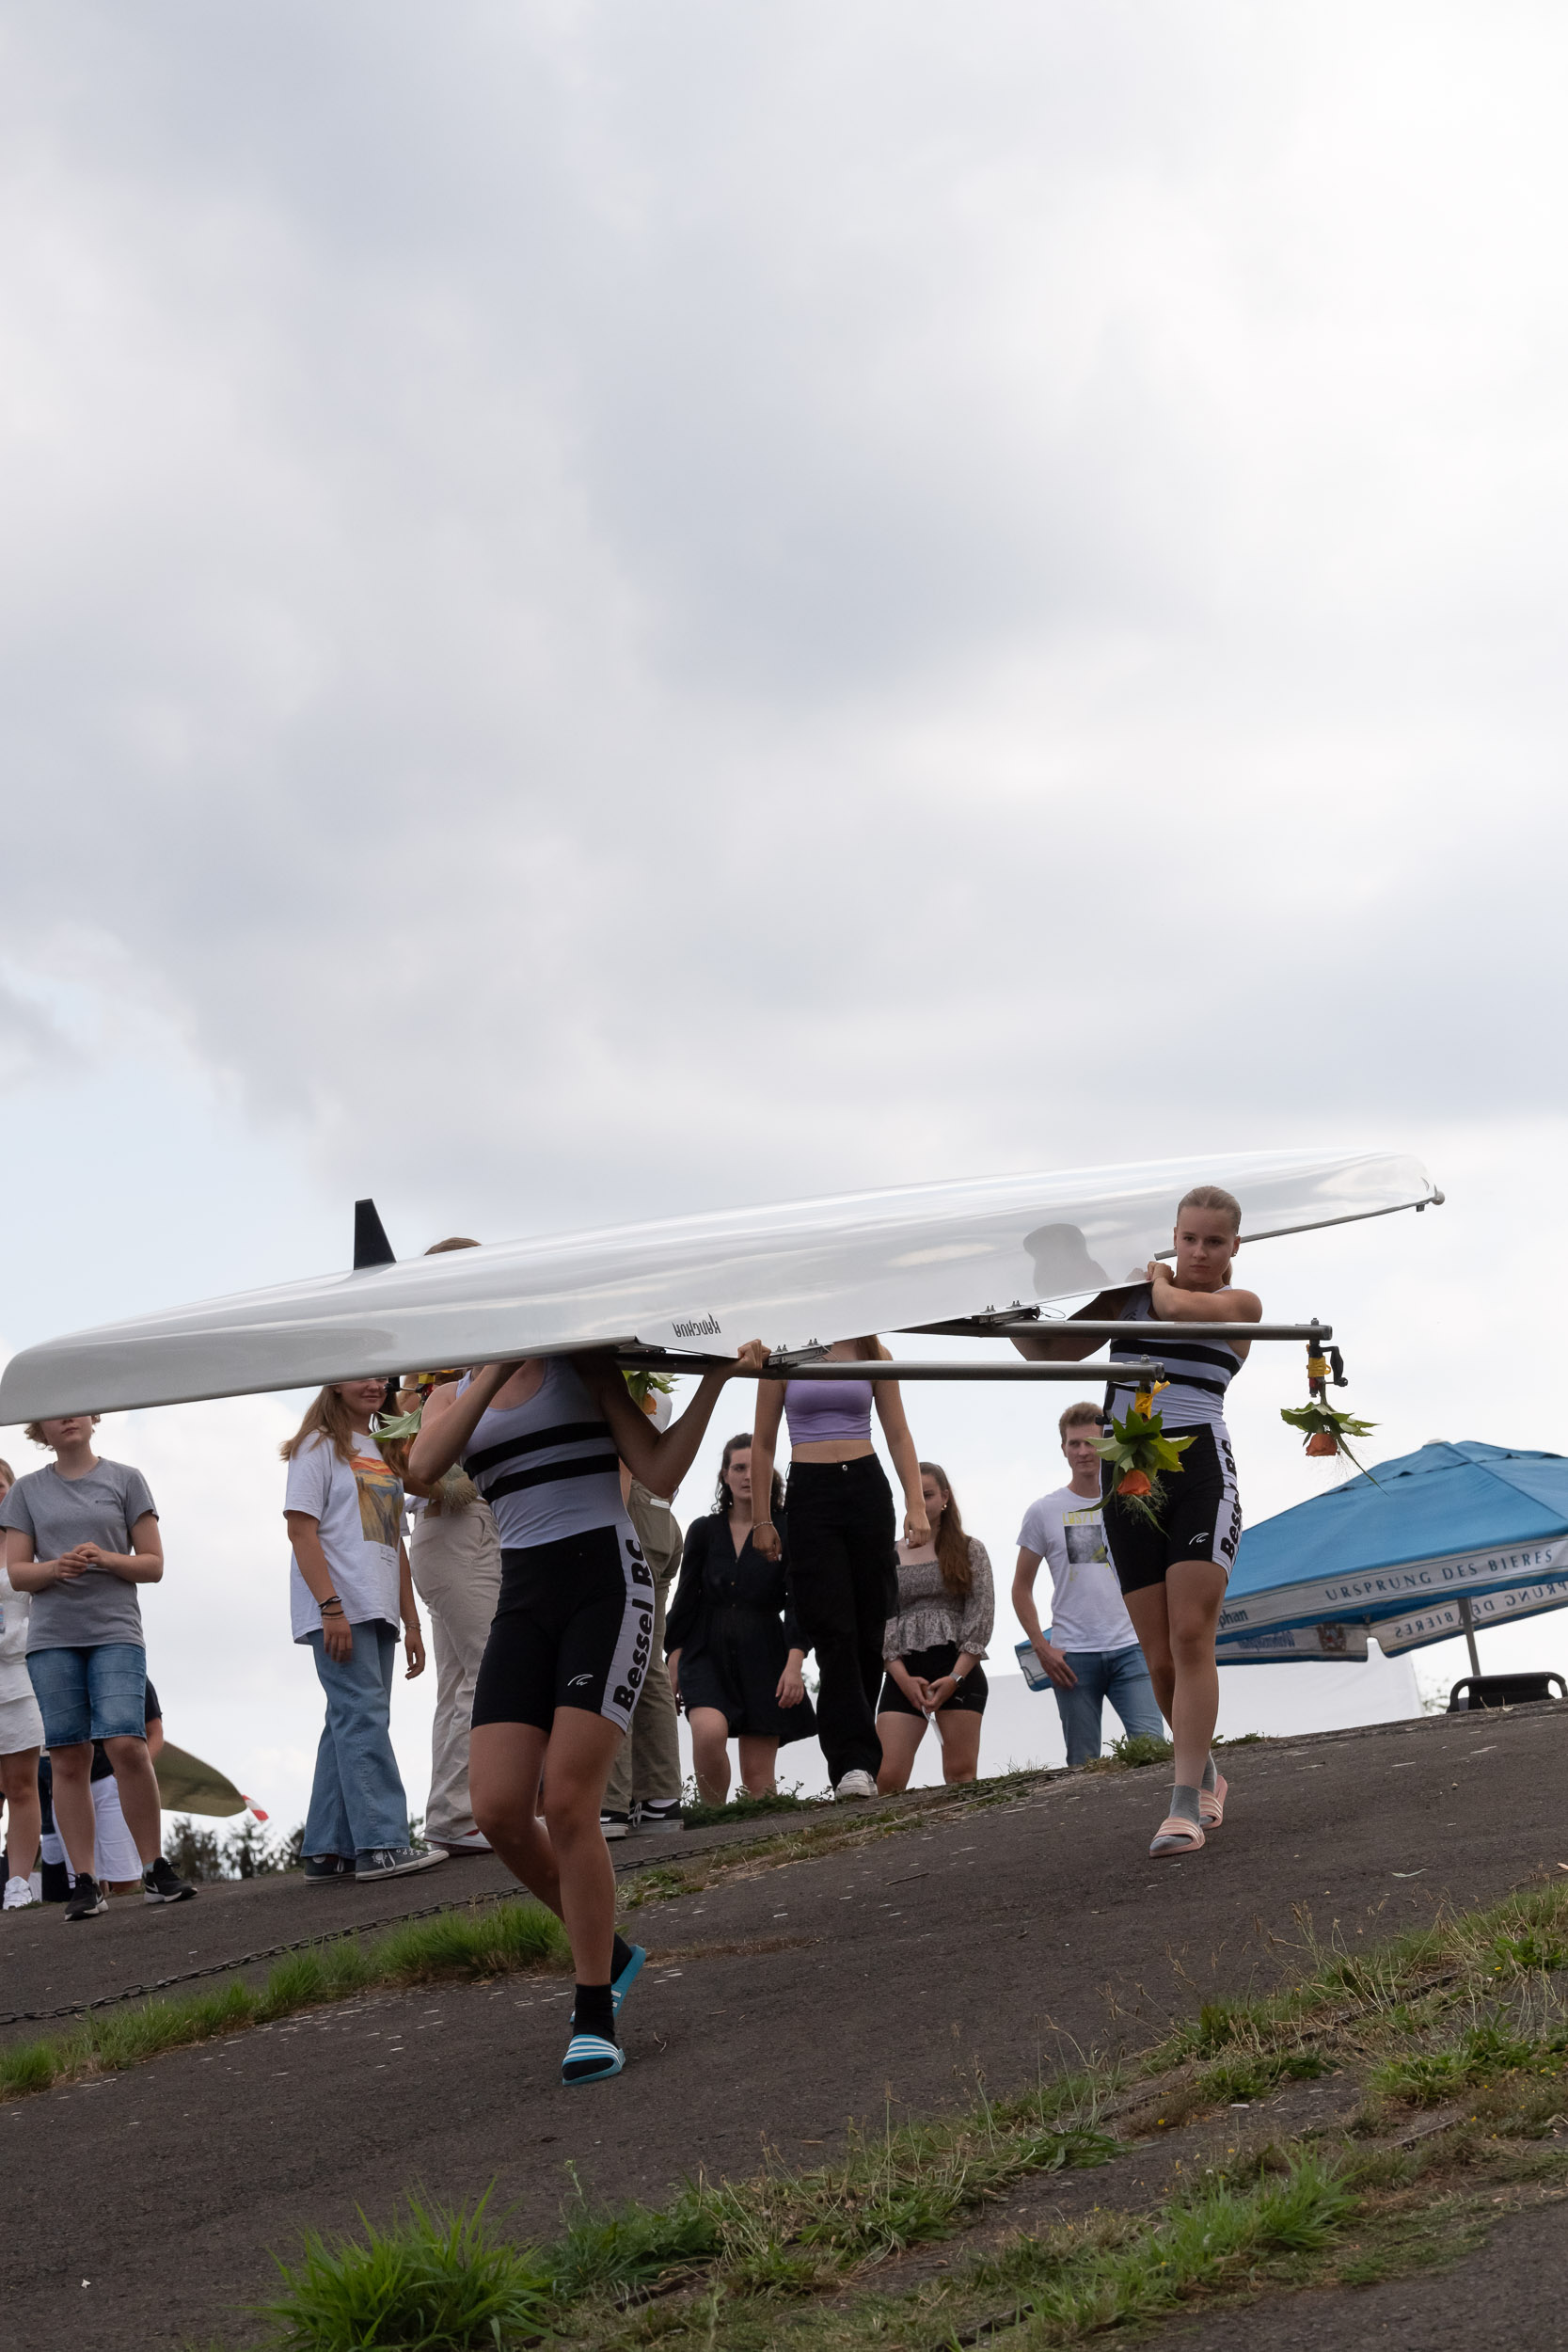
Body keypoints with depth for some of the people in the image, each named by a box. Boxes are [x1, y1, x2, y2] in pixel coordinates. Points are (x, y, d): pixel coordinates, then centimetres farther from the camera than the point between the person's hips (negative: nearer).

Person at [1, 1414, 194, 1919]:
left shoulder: (124, 1479, 10)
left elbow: (153, 1565, 8)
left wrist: (106, 1559, -11)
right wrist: (56, 1567, -11)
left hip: (115, 1632, -2)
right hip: (51, 1638, 2)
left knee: (126, 1744, -16)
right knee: (68, 1759, -3)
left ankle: (154, 1870, -6)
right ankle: (85, 1883, 0)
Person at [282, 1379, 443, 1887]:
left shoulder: (383, 1453, 22)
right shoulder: (320, 1445, 0)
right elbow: (301, 1529, -9)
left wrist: (411, 1621, 17)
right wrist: (331, 1606, -19)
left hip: (377, 1614, 8)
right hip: (338, 1610, -8)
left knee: (351, 1722, 5)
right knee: (362, 1716, -14)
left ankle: (327, 1852, 7)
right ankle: (381, 1844, -20)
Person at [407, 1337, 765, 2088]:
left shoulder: (582, 1368, 8)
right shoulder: (454, 1396, 15)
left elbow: (660, 1474, 2)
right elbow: (425, 1464, -7)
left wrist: (715, 1379, -6)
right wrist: (496, 1369, -11)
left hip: (607, 1582, -4)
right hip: (524, 1599, 4)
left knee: (567, 1804, -15)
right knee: (497, 1810, -9)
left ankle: (595, 2017, -4)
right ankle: (606, 1950, 17)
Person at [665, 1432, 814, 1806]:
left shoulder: (785, 1532, 3)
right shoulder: (704, 1531, 10)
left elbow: (797, 1599, -4)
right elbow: (685, 1599, 12)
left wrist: (794, 1663, -17)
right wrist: (674, 1662, 5)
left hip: (762, 1656, 0)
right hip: (707, 1653, 1)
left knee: (758, 1775, -4)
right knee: (709, 1732, -27)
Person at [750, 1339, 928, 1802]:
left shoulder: (870, 1352, 9)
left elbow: (898, 1435, 9)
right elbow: (763, 1445, 8)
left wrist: (915, 1504, -2)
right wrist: (761, 1519, 3)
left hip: (866, 1487, 2)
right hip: (809, 1494, -2)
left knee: (869, 1628, 1)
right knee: (833, 1631, -12)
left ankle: (855, 1760, 10)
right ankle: (853, 1763, -19)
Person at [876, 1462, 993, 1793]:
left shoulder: (970, 1550, 9)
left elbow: (982, 1614, 1)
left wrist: (956, 1677, -9)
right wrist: (903, 1678, -8)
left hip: (958, 1669, -1)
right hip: (904, 1672, 1)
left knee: (961, 1775, -6)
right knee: (887, 1777, -12)